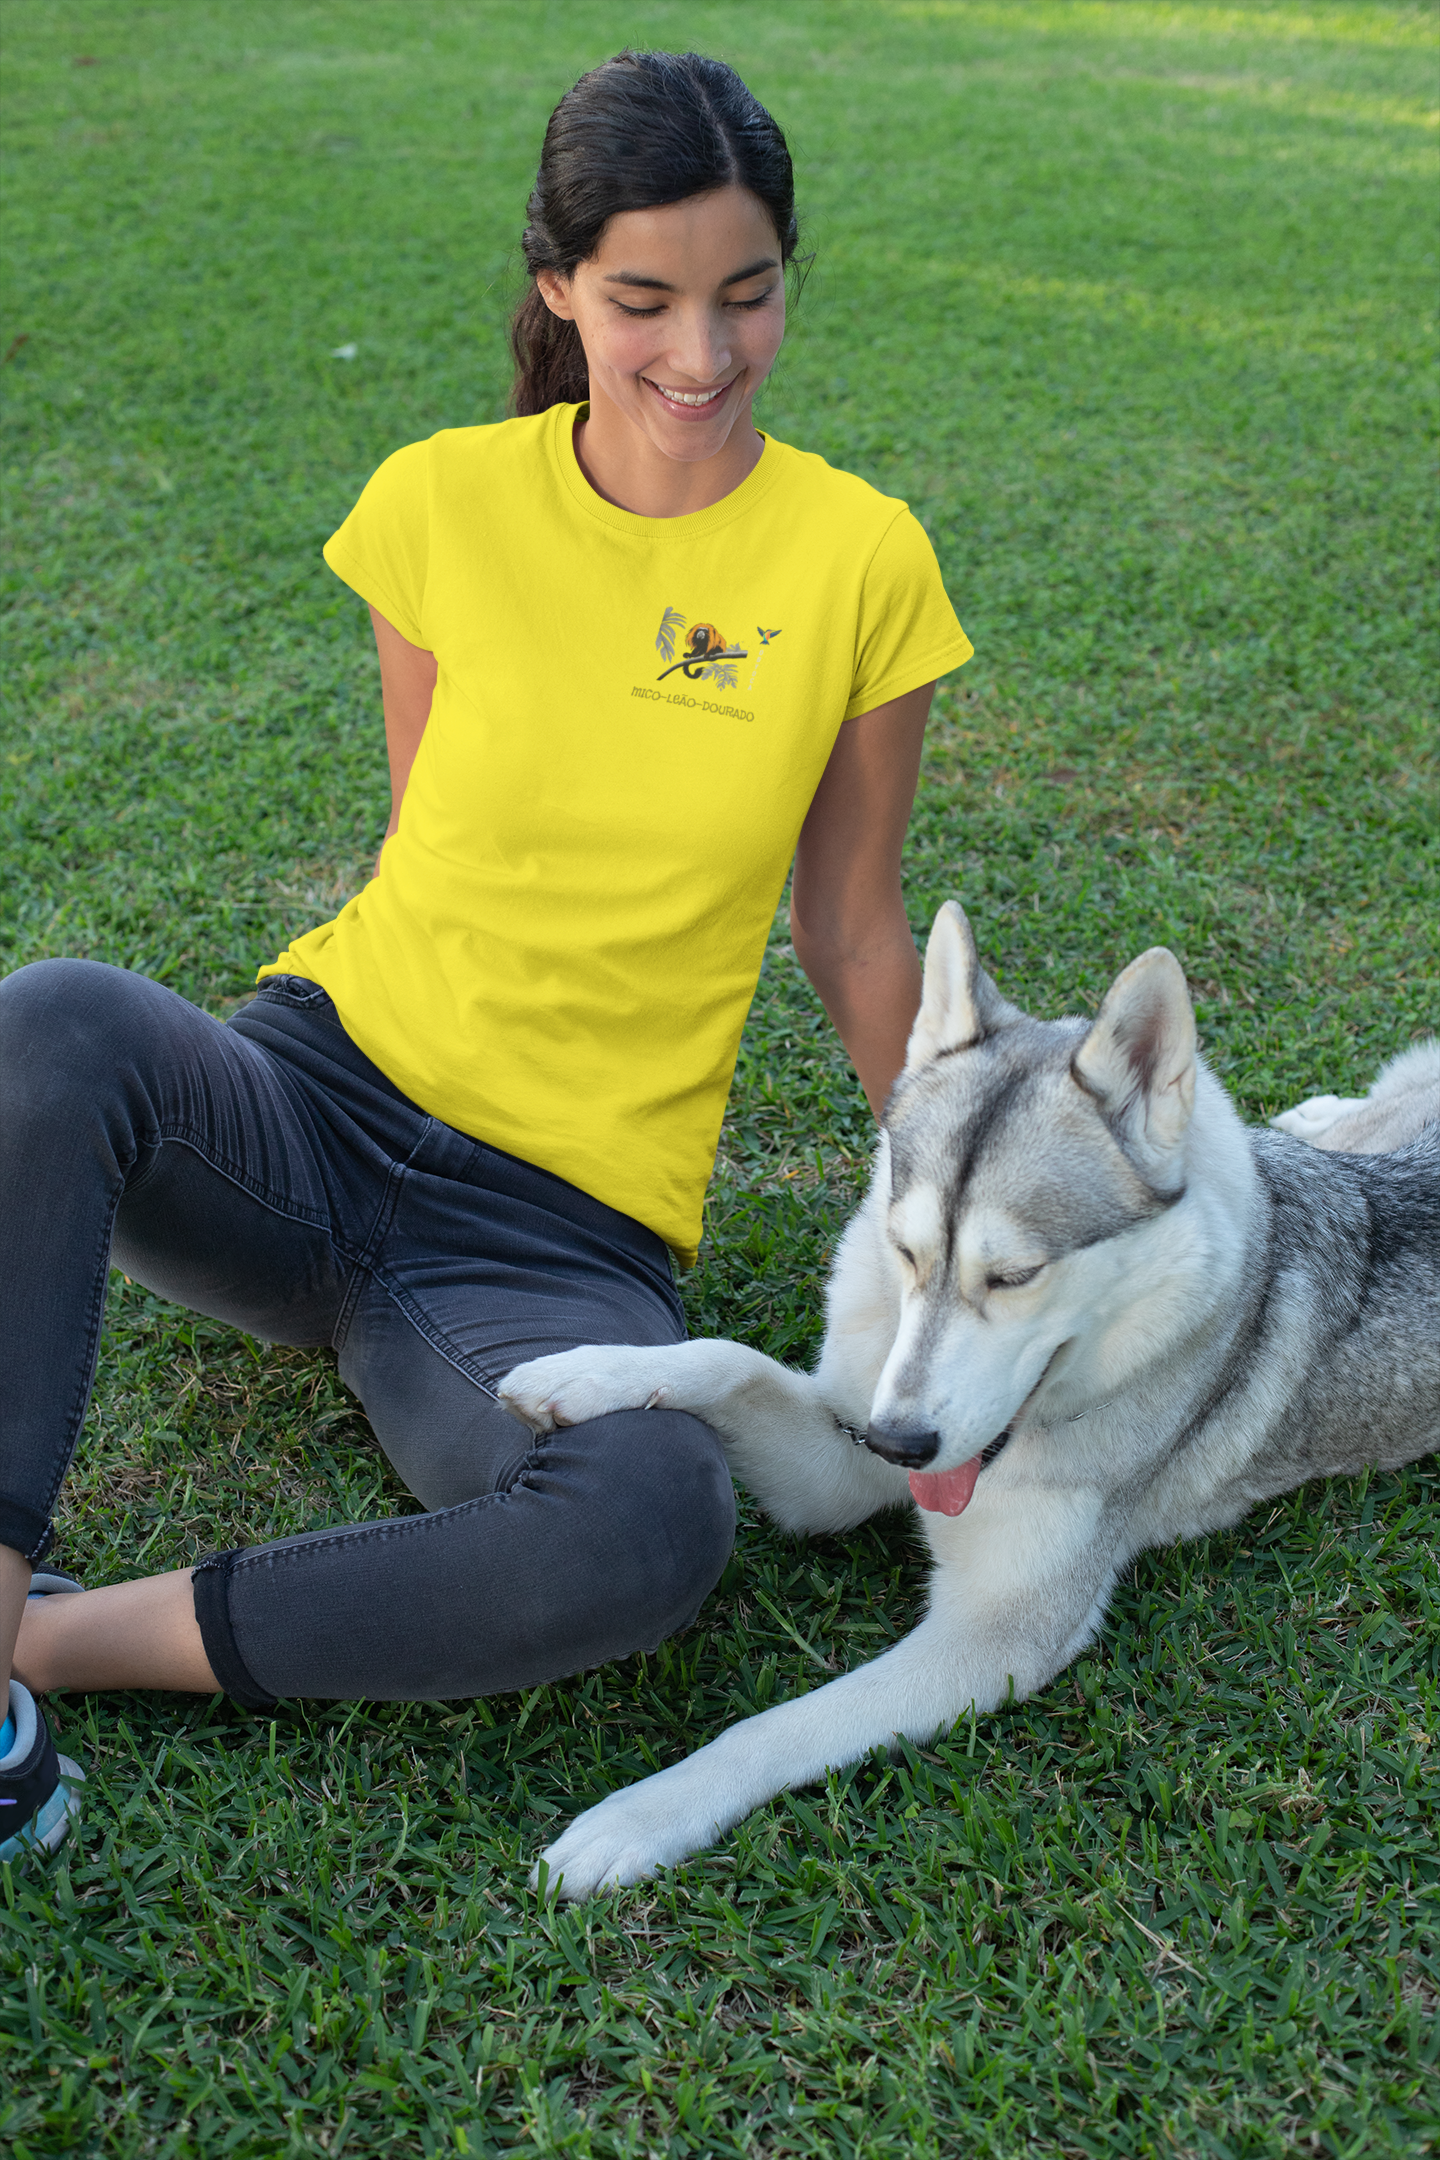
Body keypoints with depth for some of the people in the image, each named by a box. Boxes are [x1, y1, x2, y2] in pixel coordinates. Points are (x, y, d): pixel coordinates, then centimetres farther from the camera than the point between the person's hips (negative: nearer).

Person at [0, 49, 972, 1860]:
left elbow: (851, 925, 8)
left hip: (564, 1234, 0)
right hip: (318, 1103, 1)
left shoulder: (858, 562, -2)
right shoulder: (443, 504, 0)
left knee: (649, 1528, -34)